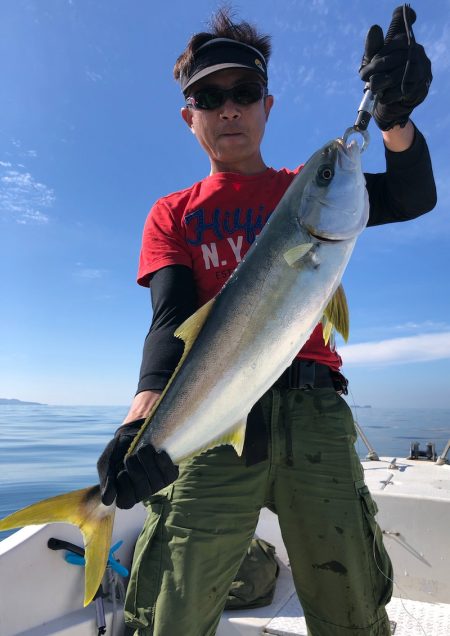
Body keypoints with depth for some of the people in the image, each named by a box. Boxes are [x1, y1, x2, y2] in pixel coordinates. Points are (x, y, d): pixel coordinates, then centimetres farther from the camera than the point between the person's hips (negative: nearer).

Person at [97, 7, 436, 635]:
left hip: (313, 411, 1)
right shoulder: (172, 214, 14)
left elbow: (412, 199, 4)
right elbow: (172, 317, -2)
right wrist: (145, 414, -20)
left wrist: (396, 120, -16)